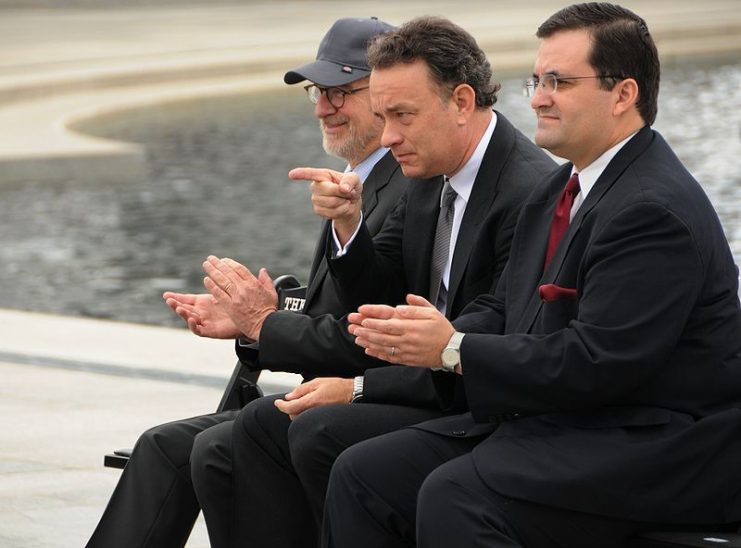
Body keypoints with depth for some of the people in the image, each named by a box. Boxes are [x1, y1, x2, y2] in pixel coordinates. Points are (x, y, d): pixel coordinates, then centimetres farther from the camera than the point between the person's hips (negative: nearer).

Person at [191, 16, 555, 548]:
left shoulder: (530, 193, -21)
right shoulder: (431, 179, 8)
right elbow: (374, 297, 14)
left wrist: (358, 388, -18)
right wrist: (347, 223, -7)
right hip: (432, 381, 9)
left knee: (321, 433, -23)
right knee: (260, 425, -3)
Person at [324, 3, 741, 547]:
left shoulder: (657, 209, -19)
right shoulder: (561, 190, 15)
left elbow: (597, 362, -24)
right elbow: (503, 310, 17)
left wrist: (453, 349, -17)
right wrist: (430, 333, -5)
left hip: (648, 441, -10)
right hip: (546, 418, 10)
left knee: (453, 497, -31)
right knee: (363, 475, -2)